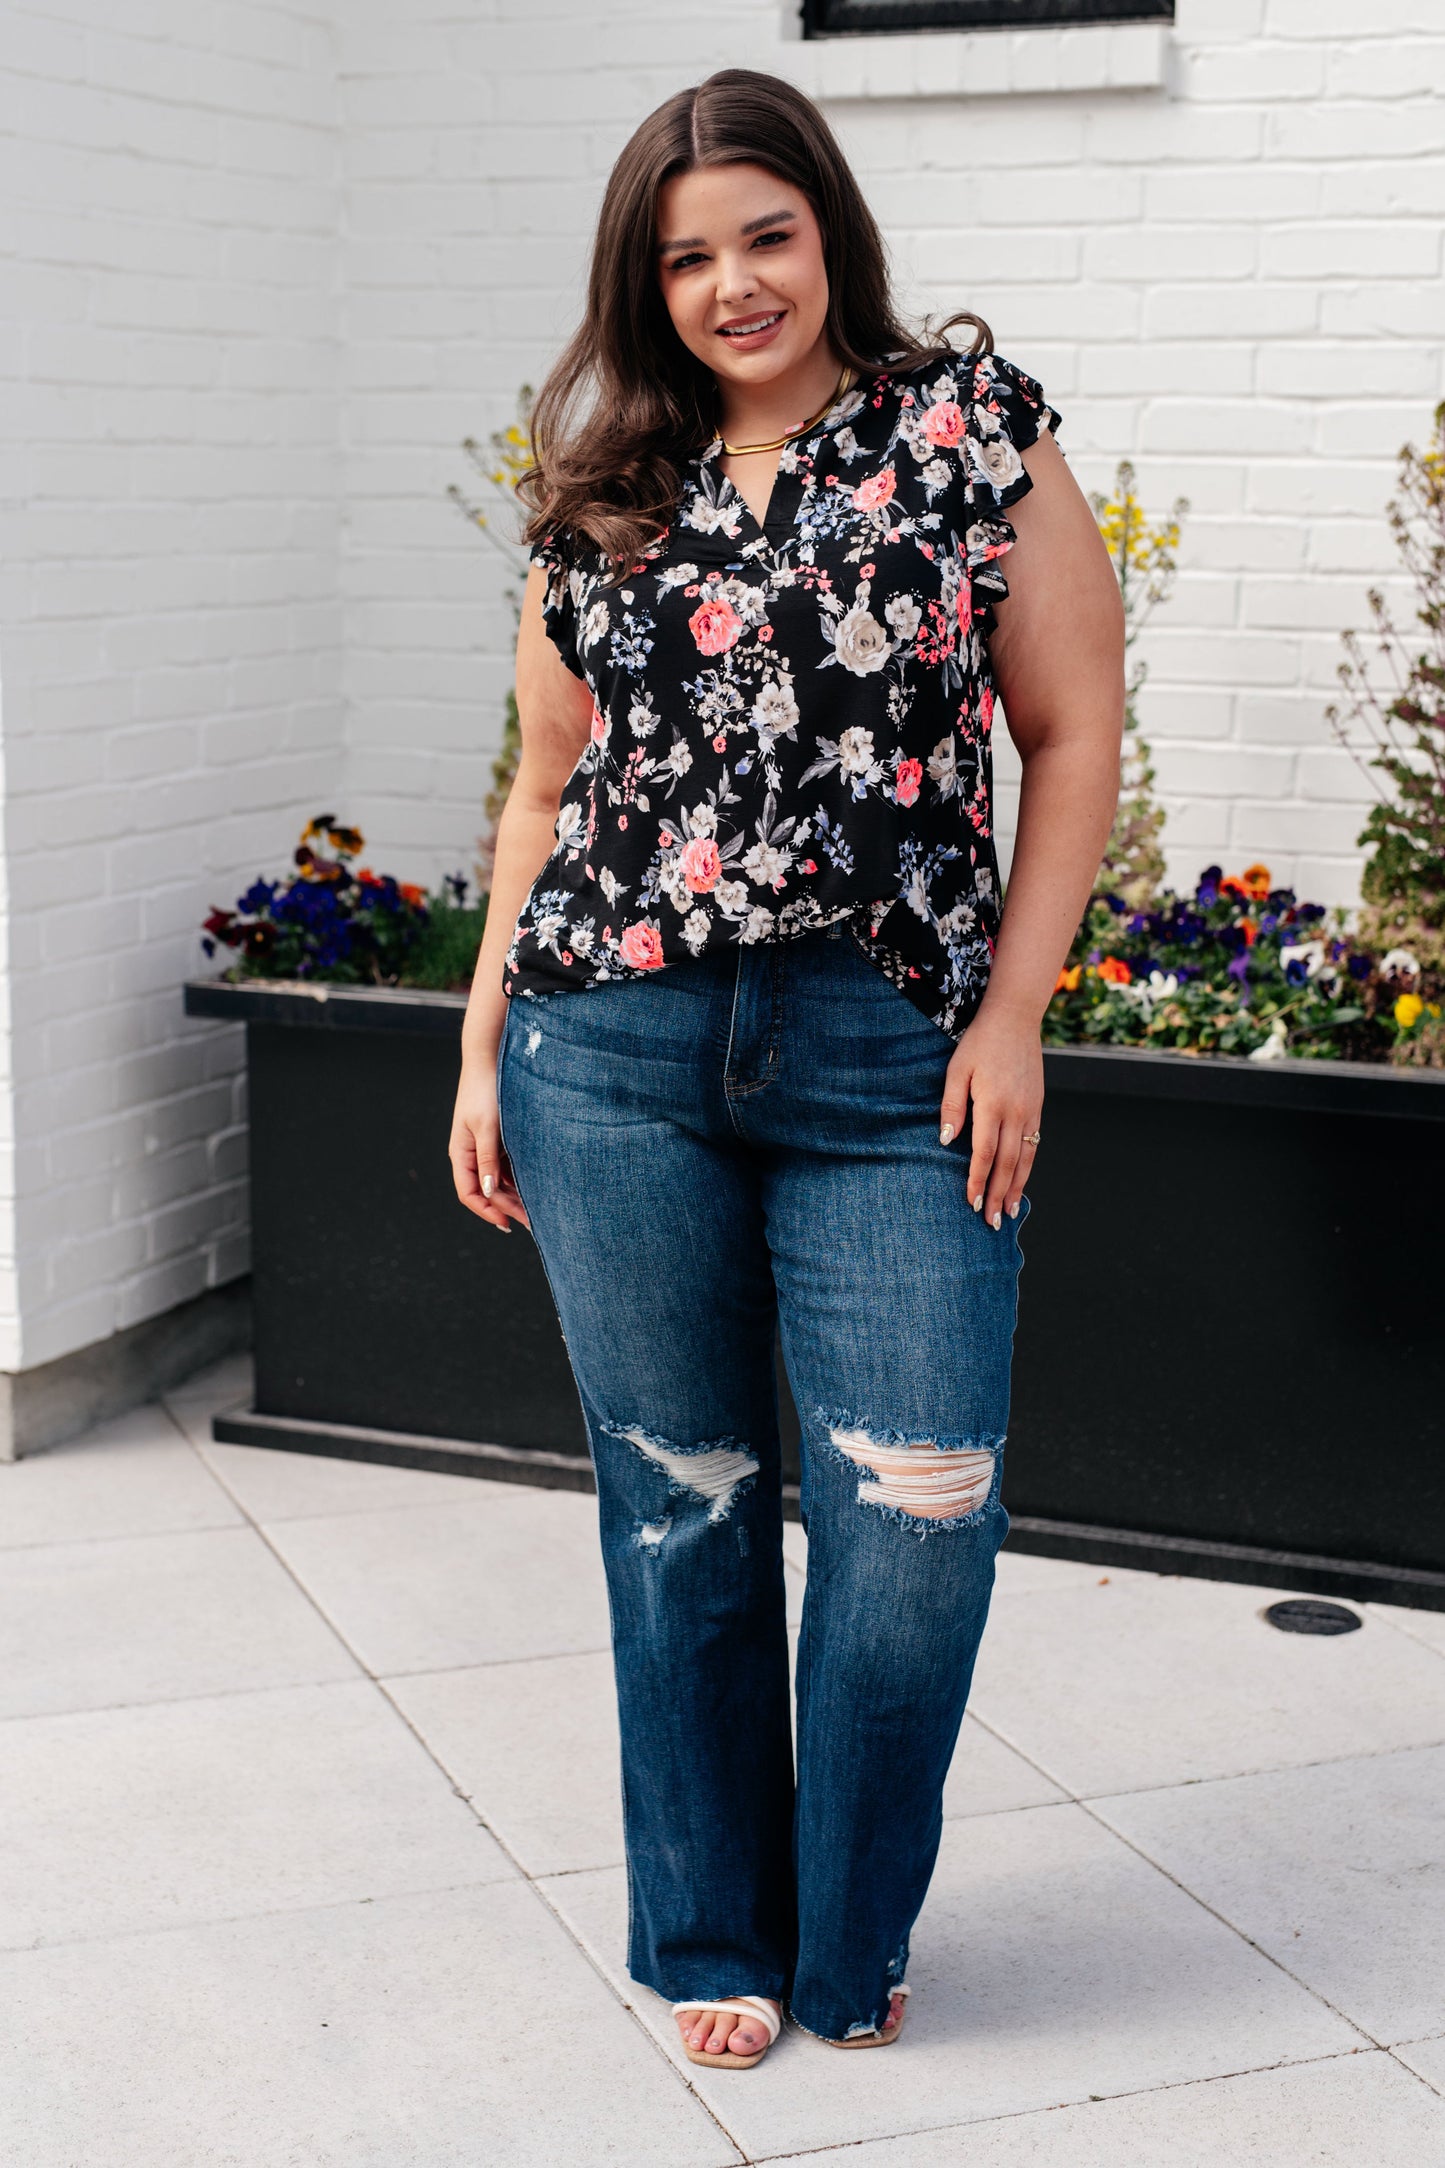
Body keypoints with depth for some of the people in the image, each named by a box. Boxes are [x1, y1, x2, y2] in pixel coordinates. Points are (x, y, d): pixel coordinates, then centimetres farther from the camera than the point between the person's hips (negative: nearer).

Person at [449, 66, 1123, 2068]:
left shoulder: (970, 428, 3)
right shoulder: (608, 495, 11)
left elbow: (1074, 736, 2)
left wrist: (1011, 1013, -5)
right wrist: (484, 1049, 12)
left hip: (892, 1066, -2)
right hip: (613, 1057, 2)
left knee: (920, 1513, -4)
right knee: (679, 1510, 9)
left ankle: (852, 1947, 21)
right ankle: (710, 1942, 28)